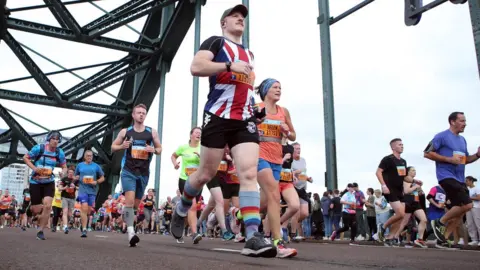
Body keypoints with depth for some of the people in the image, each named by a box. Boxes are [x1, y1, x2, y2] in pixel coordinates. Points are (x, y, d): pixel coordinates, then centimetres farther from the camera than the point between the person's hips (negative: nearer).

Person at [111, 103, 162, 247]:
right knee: (130, 200, -19)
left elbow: (160, 149, 11)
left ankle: (128, 222, 35)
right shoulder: (125, 131, 4)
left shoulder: (152, 132, 5)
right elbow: (113, 147, 11)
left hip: (144, 173, 3)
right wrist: (122, 146, -11)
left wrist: (154, 150, -12)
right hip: (128, 171, -2)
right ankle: (131, 232, -22)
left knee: (136, 203, 12)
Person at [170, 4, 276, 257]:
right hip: (218, 117, -5)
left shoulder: (249, 53, 26)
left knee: (249, 173, -12)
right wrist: (230, 66, -16)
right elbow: (196, 67, -12)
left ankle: (253, 237, -18)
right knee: (206, 174, 3)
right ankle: (181, 210, 32)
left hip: (245, 120, 5)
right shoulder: (215, 42, 5)